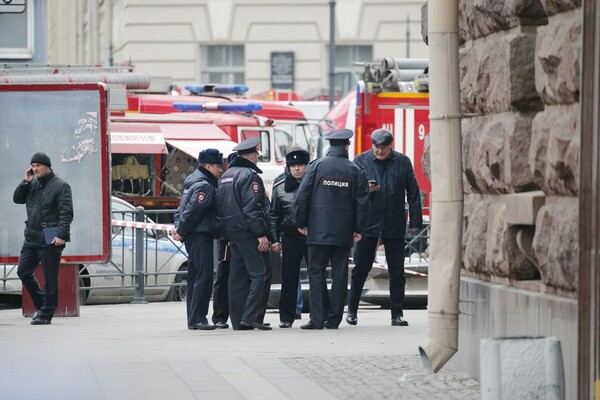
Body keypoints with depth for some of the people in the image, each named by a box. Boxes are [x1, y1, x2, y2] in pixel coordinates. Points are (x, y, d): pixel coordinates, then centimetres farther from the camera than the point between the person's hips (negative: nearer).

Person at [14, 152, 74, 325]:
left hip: (50, 239, -8)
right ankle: (41, 305, 21)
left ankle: (46, 314, 2)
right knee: (23, 271, 9)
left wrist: (61, 235, -23)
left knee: (50, 278, -3)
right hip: (31, 237, 8)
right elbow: (17, 199, 11)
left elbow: (66, 213, -13)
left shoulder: (60, 186, -7)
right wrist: (25, 182, -2)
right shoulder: (33, 184, 13)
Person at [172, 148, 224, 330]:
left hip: (193, 236, 11)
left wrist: (178, 228, 8)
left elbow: (182, 208, 20)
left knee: (195, 277, 12)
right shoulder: (204, 186, -14)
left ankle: (193, 319, 14)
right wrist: (181, 231, -10)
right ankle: (197, 318, -14)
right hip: (201, 235, -11)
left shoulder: (193, 182, 20)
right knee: (204, 277, -12)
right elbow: (192, 210, -19)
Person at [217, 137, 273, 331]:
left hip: (231, 232, 9)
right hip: (247, 232, -9)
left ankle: (238, 320, 8)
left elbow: (220, 206, 20)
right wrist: (261, 234, -19)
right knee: (261, 273, -8)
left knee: (238, 276, 9)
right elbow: (252, 208, -19)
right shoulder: (249, 175, -12)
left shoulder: (226, 176, 17)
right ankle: (252, 316, -16)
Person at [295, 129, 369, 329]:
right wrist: (357, 229, 10)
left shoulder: (316, 166, -1)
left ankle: (316, 319, -7)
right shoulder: (355, 170, 2)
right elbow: (362, 202, 2)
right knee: (339, 274, 7)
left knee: (316, 273, 0)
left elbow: (302, 196, -3)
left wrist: (302, 223, 7)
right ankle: (334, 319, 7)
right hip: (344, 232, 1)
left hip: (318, 230, -1)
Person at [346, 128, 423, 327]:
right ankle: (352, 311, 14)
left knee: (397, 272, 4)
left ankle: (397, 314, 11)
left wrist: (415, 221, 0)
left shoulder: (402, 162, 3)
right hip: (368, 223, -1)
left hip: (395, 226, 1)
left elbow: (413, 193, 4)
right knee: (361, 268, 3)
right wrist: (364, 189, -15)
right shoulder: (360, 161, 2)